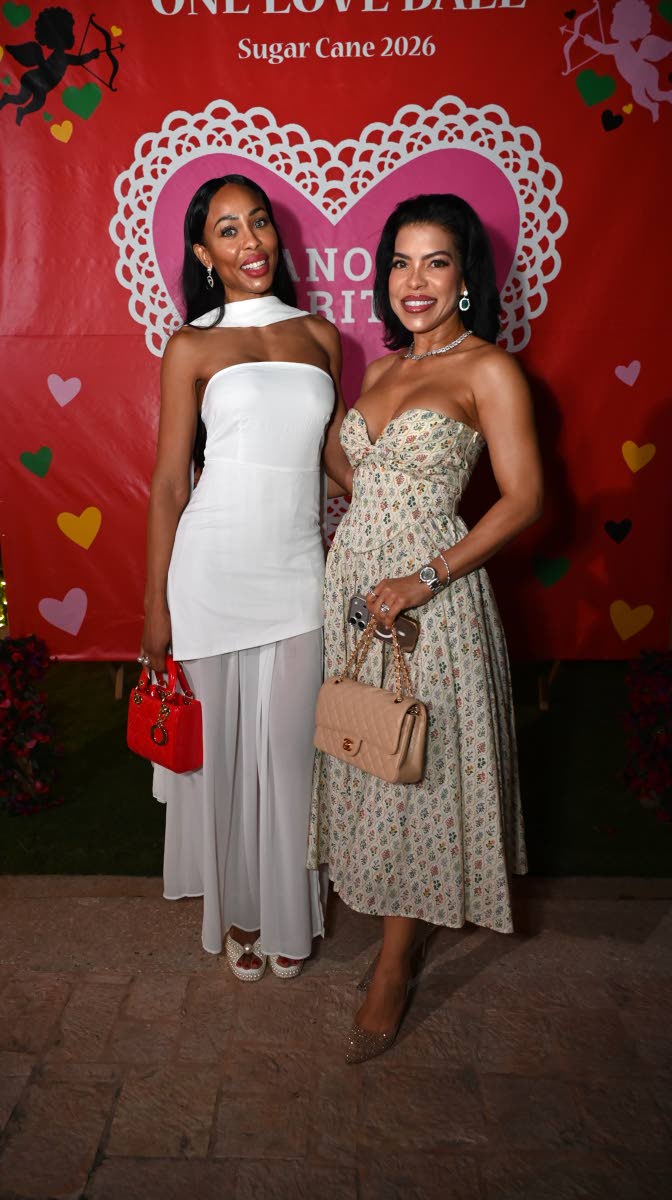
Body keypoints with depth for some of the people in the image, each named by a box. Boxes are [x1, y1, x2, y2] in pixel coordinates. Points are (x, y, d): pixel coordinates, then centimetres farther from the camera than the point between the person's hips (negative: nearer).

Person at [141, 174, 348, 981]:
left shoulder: (319, 337, 9)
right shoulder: (192, 348, -1)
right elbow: (168, 484, -2)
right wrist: (156, 609, -3)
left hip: (298, 570, 3)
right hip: (214, 571, -2)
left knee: (291, 748, 11)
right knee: (224, 749, 10)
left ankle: (288, 911, 33)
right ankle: (237, 911, 33)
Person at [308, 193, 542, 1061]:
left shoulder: (488, 371, -8)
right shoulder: (380, 370, 13)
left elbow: (523, 500, -12)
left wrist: (425, 578, -19)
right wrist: (337, 562, 9)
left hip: (427, 594, -7)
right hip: (351, 581, 7)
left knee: (414, 775, 1)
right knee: (364, 760, 12)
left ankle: (394, 968, 16)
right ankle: (391, 932, 31)